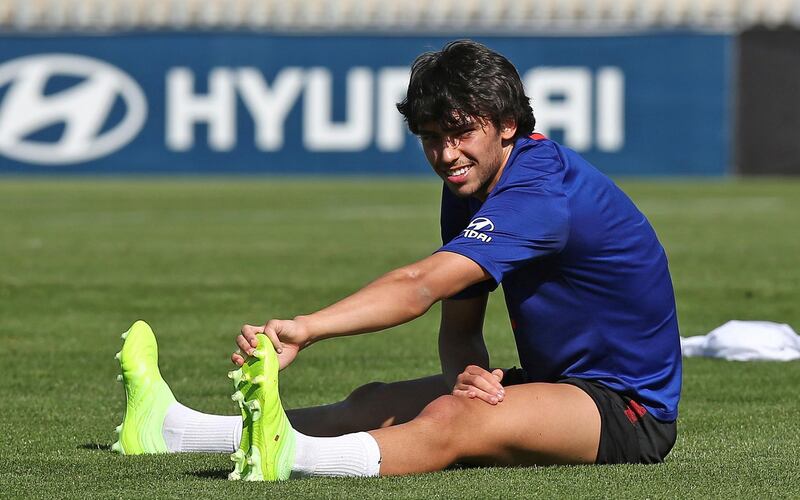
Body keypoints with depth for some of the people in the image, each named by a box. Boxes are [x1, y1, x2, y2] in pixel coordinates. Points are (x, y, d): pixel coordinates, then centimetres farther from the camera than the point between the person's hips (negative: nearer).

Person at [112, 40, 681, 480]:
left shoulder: (542, 189, -25)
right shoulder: (468, 189, 6)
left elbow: (419, 286, -37)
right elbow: (459, 325, 6)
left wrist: (305, 329, -47)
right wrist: (467, 373, -19)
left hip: (629, 409, -10)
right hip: (558, 380, 10)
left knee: (452, 420, -34)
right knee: (378, 404, -1)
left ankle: (287, 457, -60)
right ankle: (174, 427, -6)